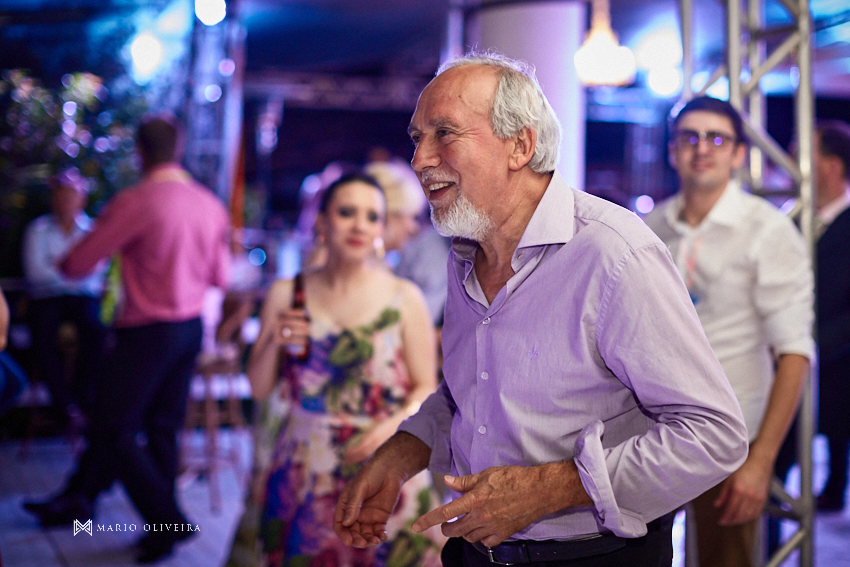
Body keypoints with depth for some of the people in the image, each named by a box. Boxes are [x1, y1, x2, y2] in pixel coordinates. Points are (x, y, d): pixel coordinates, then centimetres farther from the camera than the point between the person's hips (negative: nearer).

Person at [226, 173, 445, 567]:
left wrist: (394, 425, -17)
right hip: (303, 471, 2)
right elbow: (259, 390, 7)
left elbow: (426, 388, 0)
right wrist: (275, 343, -10)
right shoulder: (285, 294, 2)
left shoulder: (404, 298, -3)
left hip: (382, 472, -1)